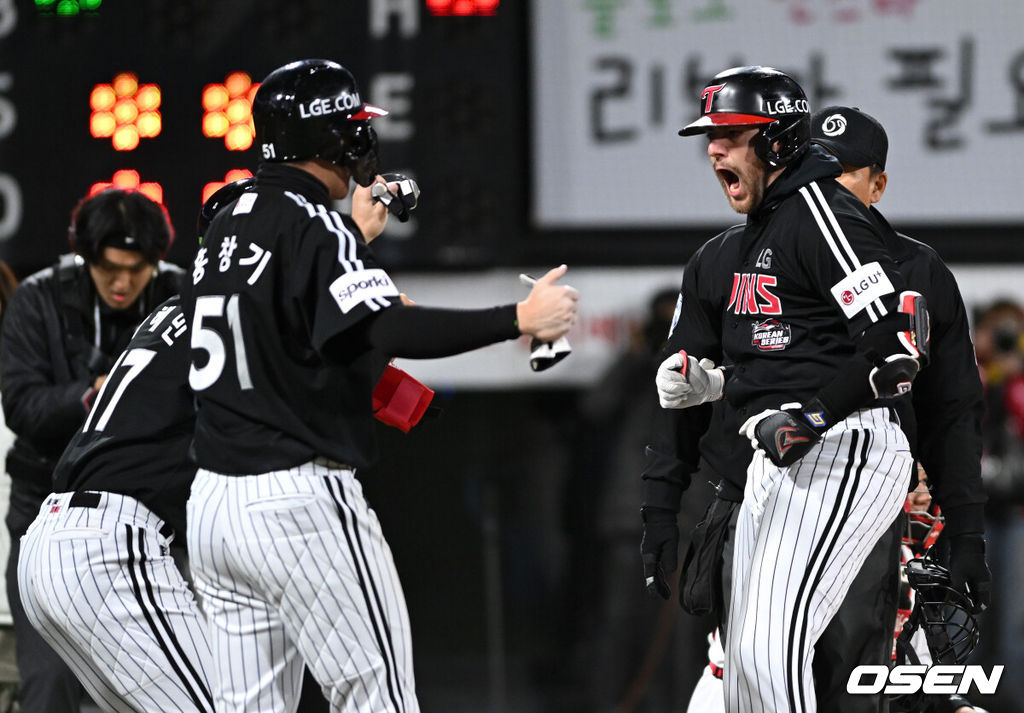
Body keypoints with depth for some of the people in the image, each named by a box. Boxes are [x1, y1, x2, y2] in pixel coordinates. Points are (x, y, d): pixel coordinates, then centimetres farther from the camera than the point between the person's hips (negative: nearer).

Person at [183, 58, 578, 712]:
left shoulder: (227, 223, 15)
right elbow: (387, 332, -26)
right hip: (301, 502, -8)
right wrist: (519, 319, -27)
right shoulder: (314, 224, -11)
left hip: (212, 503, 8)